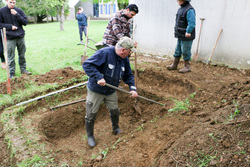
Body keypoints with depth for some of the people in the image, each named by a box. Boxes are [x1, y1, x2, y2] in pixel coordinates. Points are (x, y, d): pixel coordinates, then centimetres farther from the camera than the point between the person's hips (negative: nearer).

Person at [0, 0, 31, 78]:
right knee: (11, 57, 1)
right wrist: (10, 26, -13)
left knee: (22, 55, 12)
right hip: (10, 38, -2)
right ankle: (12, 73, 11)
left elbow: (25, 22, 1)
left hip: (20, 37, 2)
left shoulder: (19, 11, 5)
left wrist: (17, 15, -12)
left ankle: (23, 69, 26)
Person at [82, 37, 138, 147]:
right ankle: (90, 136, 30)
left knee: (115, 111, 17)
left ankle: (116, 129, 46)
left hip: (111, 92, 6)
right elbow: (87, 65, -30)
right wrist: (98, 77, -39)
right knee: (91, 115, 6)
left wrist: (132, 88, -7)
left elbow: (128, 75, 7)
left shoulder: (124, 59, -3)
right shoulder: (104, 53, -27)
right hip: (96, 91, -6)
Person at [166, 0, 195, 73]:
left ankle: (187, 66, 14)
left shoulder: (189, 10, -18)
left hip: (186, 37, -9)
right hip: (180, 36, 9)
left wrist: (188, 32, -40)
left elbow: (191, 23, -28)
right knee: (177, 51, 15)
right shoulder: (181, 9, 12)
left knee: (185, 52, 0)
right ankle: (174, 65, 26)